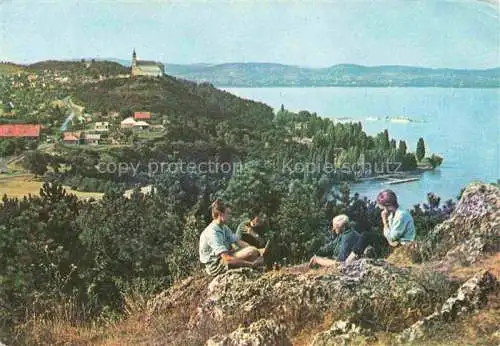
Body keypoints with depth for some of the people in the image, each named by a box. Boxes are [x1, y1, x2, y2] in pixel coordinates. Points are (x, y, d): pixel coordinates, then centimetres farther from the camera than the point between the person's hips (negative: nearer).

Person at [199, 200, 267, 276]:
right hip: (215, 267, -10)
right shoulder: (212, 232, -23)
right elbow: (227, 259, -29)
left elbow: (239, 242, 4)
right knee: (251, 252, -23)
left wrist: (258, 250, -9)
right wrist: (251, 264, -29)